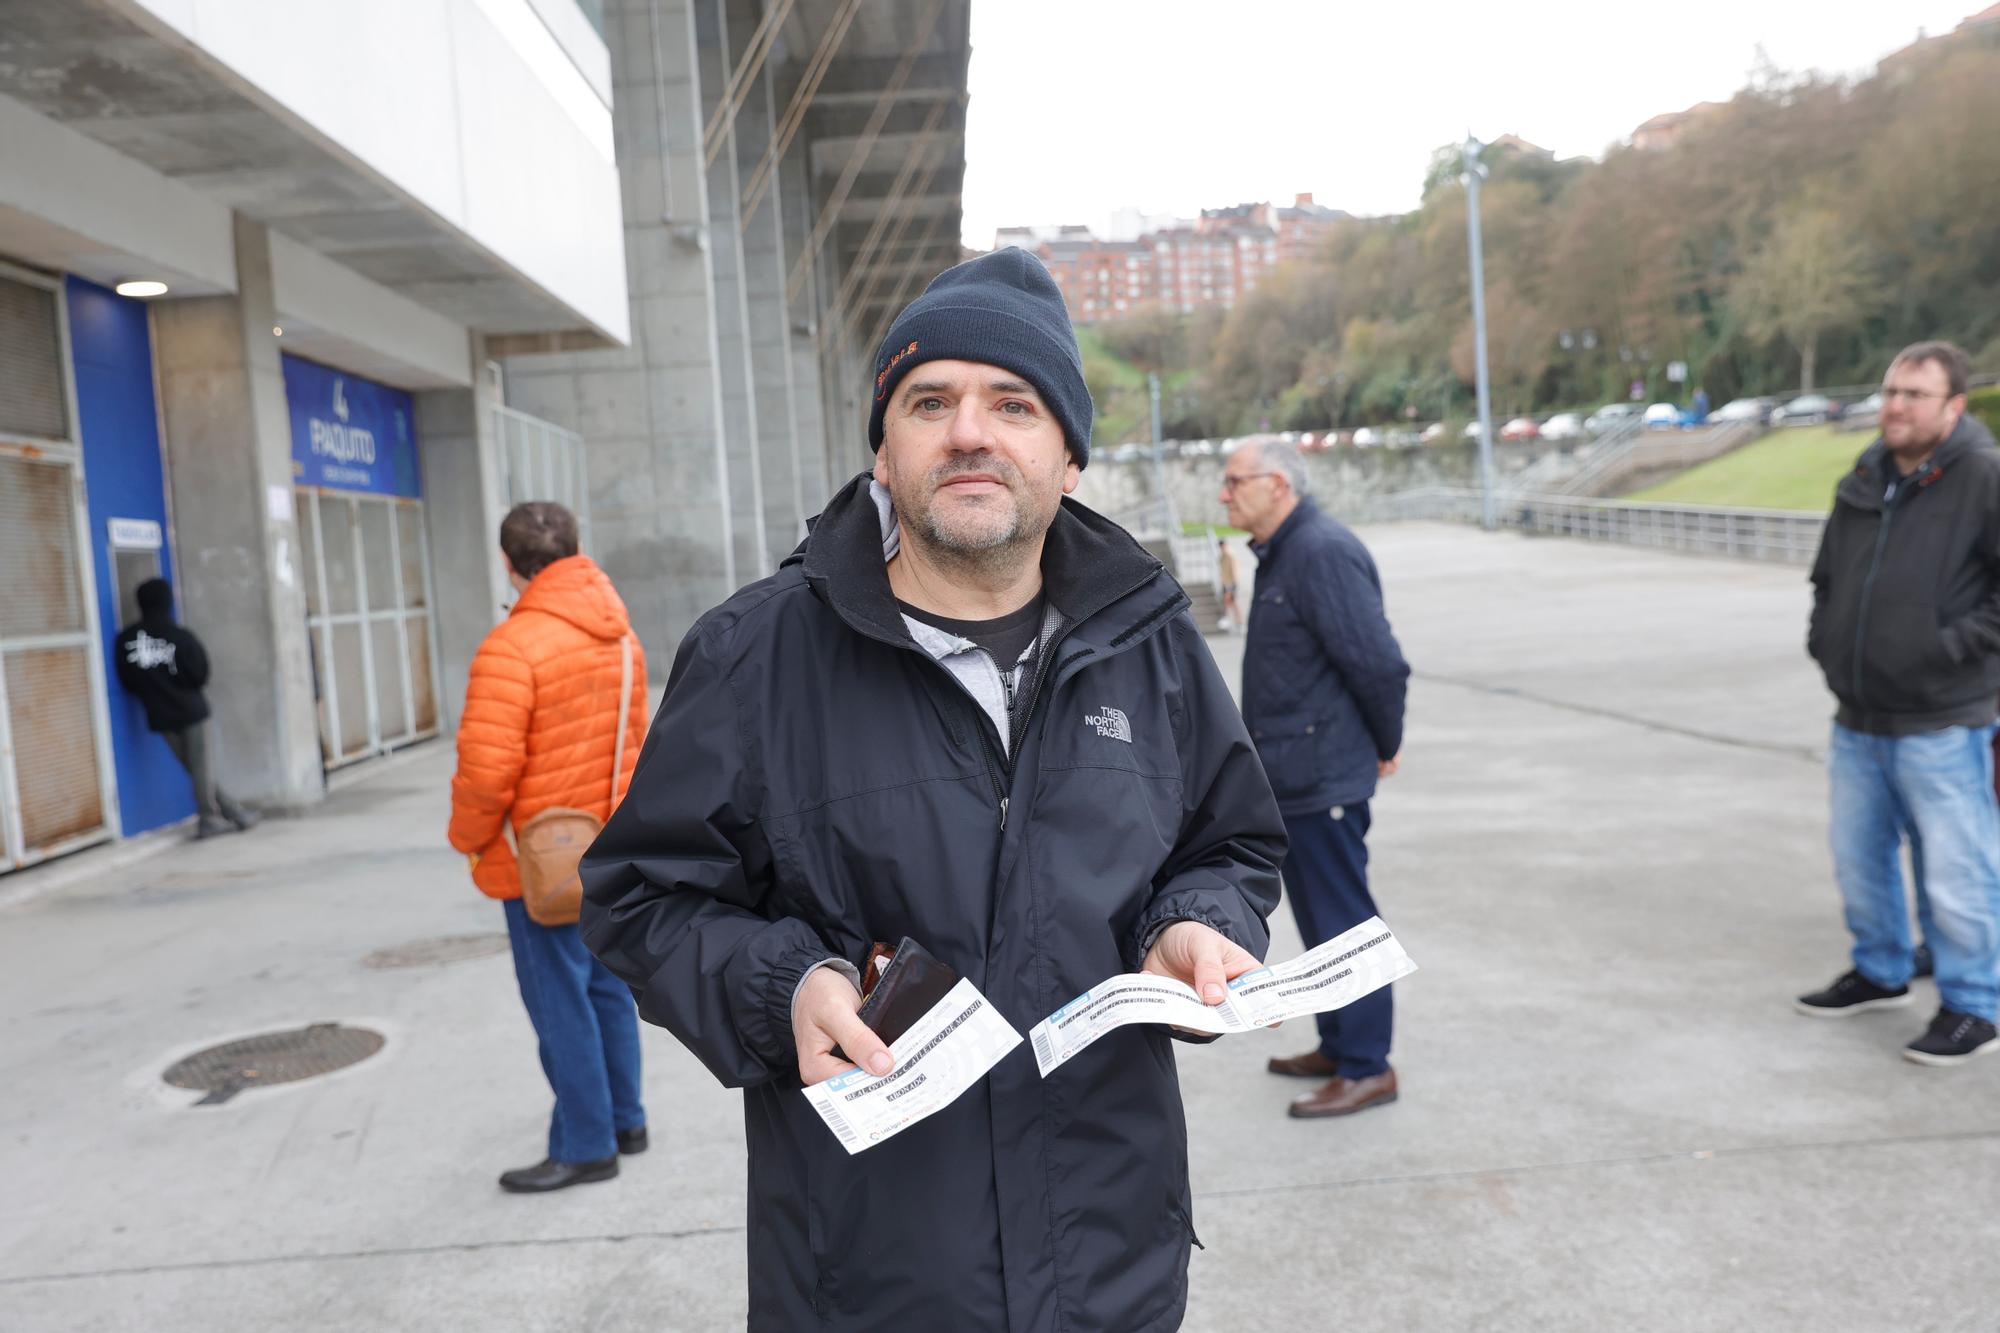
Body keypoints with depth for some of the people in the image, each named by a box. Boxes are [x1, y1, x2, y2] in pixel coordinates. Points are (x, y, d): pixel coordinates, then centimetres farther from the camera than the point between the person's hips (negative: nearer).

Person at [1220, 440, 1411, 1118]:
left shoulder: (1323, 554, -18)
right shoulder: (1281, 554, 14)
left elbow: (1379, 663, -22)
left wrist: (1385, 746, -9)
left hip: (1321, 778, -10)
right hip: (1294, 775, 10)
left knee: (1342, 921, -1)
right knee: (1319, 917, 18)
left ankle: (1367, 1068, 9)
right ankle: (1339, 1045, 31)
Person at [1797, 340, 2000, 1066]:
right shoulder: (1862, 480, 9)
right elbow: (1827, 574, 22)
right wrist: (1823, 637, 9)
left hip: (1940, 725, -7)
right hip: (1857, 719, 7)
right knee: (1860, 858, 19)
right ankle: (1880, 972, 38)